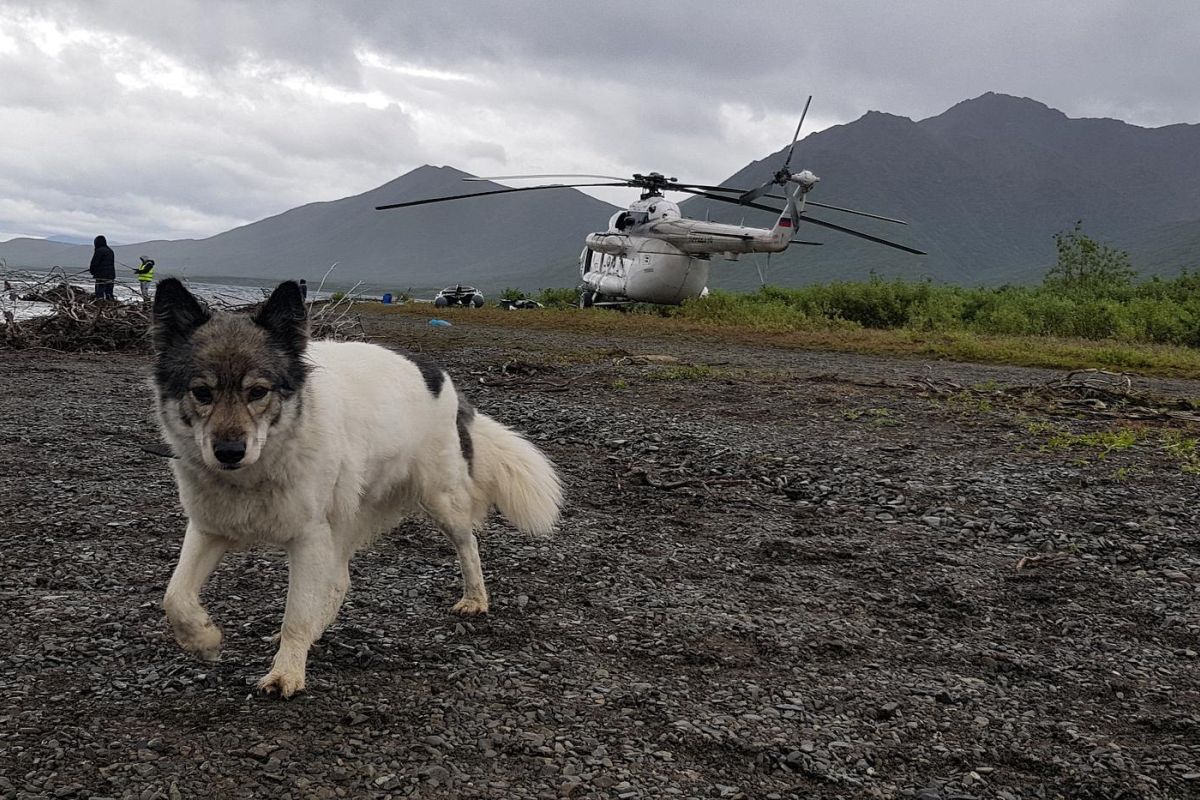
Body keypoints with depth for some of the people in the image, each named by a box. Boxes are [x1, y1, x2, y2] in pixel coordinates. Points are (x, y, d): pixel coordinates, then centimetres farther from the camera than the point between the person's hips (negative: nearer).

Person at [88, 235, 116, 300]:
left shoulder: (99, 251, -10)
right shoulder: (110, 251, 15)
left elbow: (94, 263, -11)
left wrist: (91, 270, 8)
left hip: (101, 276, -8)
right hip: (111, 276, 8)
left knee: (100, 295, -8)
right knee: (109, 294, 14)